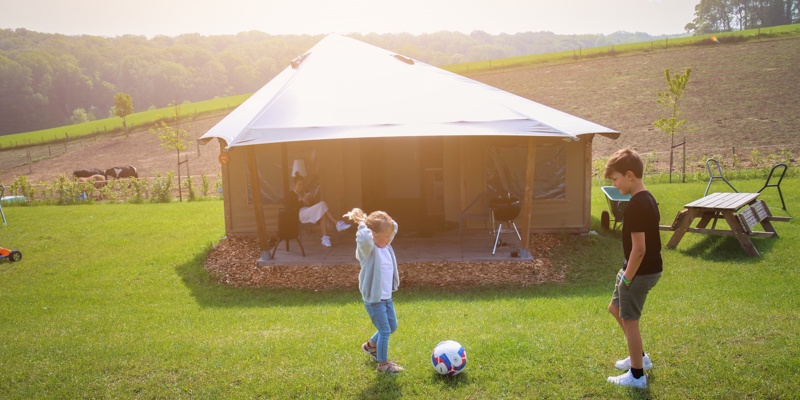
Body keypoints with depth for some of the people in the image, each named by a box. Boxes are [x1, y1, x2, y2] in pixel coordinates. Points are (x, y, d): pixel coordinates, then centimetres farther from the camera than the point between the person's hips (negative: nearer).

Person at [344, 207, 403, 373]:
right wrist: (362, 223, -29)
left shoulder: (386, 246, 3)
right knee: (385, 331, -1)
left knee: (392, 327, 21)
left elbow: (394, 227, 15)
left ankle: (370, 346, 42)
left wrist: (379, 220, 0)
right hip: (373, 300, -9)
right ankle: (383, 363, 16)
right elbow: (364, 239, -45)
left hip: (387, 297, 9)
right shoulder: (368, 249, -21)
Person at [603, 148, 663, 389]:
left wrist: (627, 278, -16)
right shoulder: (648, 198, 7)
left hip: (641, 271, -10)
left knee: (629, 320, 4)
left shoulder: (636, 205, -24)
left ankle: (637, 376, 18)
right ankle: (640, 357, 35)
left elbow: (639, 248, -25)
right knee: (615, 308, 23)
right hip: (649, 268, 10)